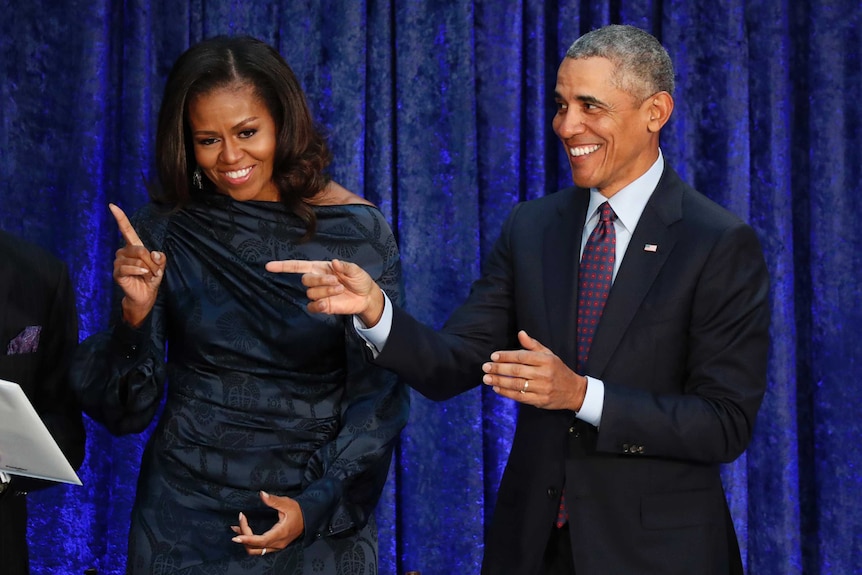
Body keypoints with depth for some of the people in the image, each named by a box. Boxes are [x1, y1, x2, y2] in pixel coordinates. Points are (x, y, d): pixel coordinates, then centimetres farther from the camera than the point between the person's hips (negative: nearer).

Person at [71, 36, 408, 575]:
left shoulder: (357, 231, -9)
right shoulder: (163, 231, -5)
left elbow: (378, 396, -5)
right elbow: (128, 407, -3)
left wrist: (317, 505, -14)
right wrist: (136, 312, -19)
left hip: (317, 510, -1)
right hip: (187, 506, 1)